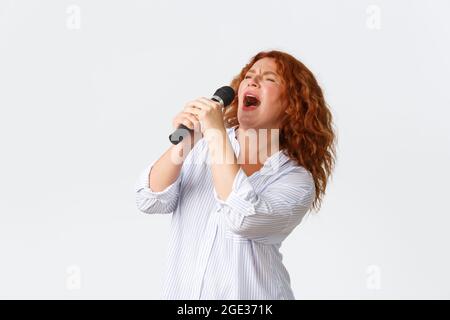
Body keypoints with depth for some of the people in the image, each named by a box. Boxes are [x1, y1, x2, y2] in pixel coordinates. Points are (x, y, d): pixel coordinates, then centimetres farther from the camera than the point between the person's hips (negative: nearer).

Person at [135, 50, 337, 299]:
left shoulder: (297, 180, -11)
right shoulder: (203, 144, -3)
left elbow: (243, 220, -28)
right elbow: (150, 201, -10)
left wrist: (217, 136, -27)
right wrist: (182, 146, -25)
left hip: (247, 294, -2)